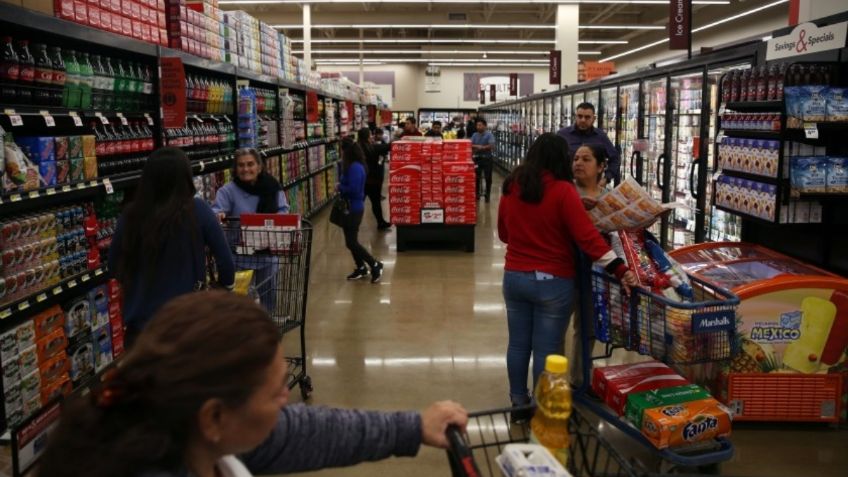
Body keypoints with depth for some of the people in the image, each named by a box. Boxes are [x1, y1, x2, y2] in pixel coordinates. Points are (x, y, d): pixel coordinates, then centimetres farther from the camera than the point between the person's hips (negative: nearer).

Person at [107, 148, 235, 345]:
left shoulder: (131, 215, -5)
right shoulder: (197, 211, -13)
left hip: (139, 321, 2)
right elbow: (223, 256, -8)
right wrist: (227, 282, 12)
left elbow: (114, 266, 6)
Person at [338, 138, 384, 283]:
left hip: (353, 209, -10)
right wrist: (341, 187, -2)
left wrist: (339, 187, -14)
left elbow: (353, 189, -28)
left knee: (351, 242, -5)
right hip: (351, 208, 10)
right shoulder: (354, 166, 9)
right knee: (351, 240, 17)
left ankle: (375, 265, 3)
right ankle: (361, 268, 27)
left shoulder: (354, 168, -22)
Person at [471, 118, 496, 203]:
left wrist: (482, 147, -18)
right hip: (477, 158, 3)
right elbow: (470, 145, -1)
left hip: (487, 158, -3)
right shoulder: (475, 135, 7)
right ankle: (477, 193, 18)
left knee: (488, 177, 2)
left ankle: (487, 194, 12)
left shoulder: (489, 135, -6)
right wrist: (477, 146, -19)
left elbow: (491, 145, -17)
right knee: (476, 177, 7)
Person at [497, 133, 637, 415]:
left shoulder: (512, 186, 2)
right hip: (553, 281, -5)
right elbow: (587, 236, -19)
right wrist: (620, 270, -19)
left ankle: (518, 402, 28)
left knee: (518, 344, 15)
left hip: (514, 277, 5)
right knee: (547, 349, 6)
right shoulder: (562, 190, -13)